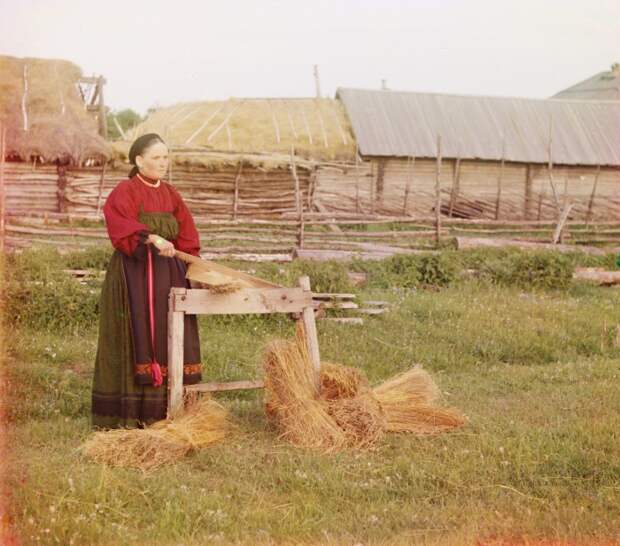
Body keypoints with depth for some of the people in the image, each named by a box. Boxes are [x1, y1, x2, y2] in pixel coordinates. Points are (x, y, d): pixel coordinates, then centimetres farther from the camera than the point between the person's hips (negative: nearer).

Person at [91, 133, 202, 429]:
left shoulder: (170, 194, 13)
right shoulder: (124, 191, -6)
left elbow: (186, 237, 13)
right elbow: (122, 225, -25)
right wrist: (152, 238, -40)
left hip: (167, 273, 6)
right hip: (133, 274, -6)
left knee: (166, 338, 5)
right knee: (135, 339, -6)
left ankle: (162, 409, 10)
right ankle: (126, 414, -2)